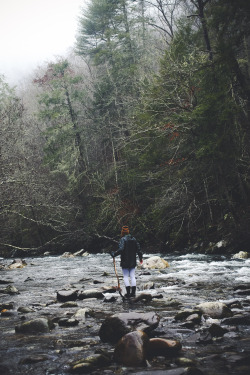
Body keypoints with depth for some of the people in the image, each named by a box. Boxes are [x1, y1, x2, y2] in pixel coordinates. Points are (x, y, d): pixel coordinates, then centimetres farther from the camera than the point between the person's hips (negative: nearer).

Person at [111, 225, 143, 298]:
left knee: (126, 277, 1)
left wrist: (114, 254, -10)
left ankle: (128, 293, -5)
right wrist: (140, 258, 22)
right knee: (132, 276, 8)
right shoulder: (134, 239, 8)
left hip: (125, 262, -5)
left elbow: (121, 249, -22)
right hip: (133, 262, 5)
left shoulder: (123, 239, -10)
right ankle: (133, 292, 5)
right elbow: (138, 249, 10)